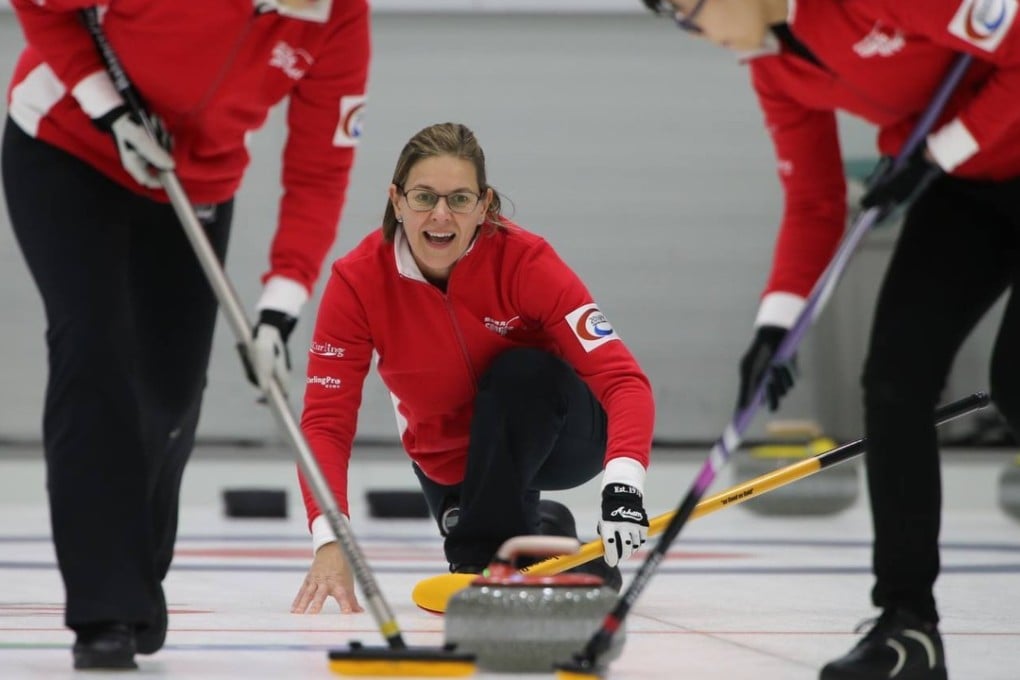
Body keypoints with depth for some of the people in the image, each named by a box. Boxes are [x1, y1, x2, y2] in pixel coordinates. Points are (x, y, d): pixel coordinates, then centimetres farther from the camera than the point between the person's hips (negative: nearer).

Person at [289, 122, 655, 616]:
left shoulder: (524, 261, -27)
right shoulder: (358, 279, -21)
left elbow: (622, 380, -34)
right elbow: (325, 419, -23)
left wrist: (623, 483, -53)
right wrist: (329, 541, -39)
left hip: (555, 435, -3)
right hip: (448, 460, 3)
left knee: (521, 371, -33)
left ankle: (483, 554, -19)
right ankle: (541, 534, 15)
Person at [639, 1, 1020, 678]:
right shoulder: (775, 63, -1)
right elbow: (814, 204, 4)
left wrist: (940, 153, -20)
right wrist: (775, 322, -8)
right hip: (963, 188, 8)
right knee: (895, 377, -5)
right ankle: (908, 621, -2)